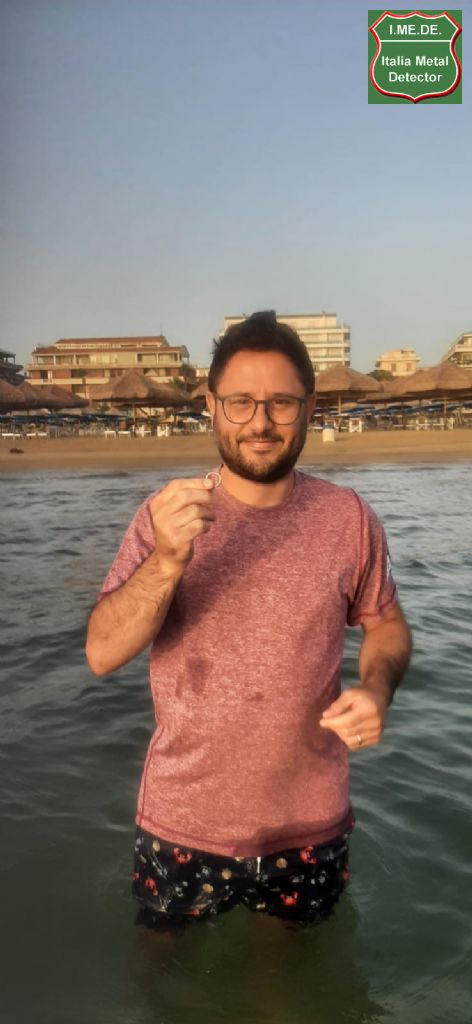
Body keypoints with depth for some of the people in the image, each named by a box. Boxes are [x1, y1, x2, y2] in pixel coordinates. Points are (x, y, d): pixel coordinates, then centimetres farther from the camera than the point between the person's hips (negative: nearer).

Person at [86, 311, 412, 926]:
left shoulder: (349, 518, -10)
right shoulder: (164, 517, -12)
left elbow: (386, 624, 4)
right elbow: (102, 655, -18)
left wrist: (376, 689, -17)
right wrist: (166, 561, -35)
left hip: (311, 826, 1)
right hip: (182, 824, 0)